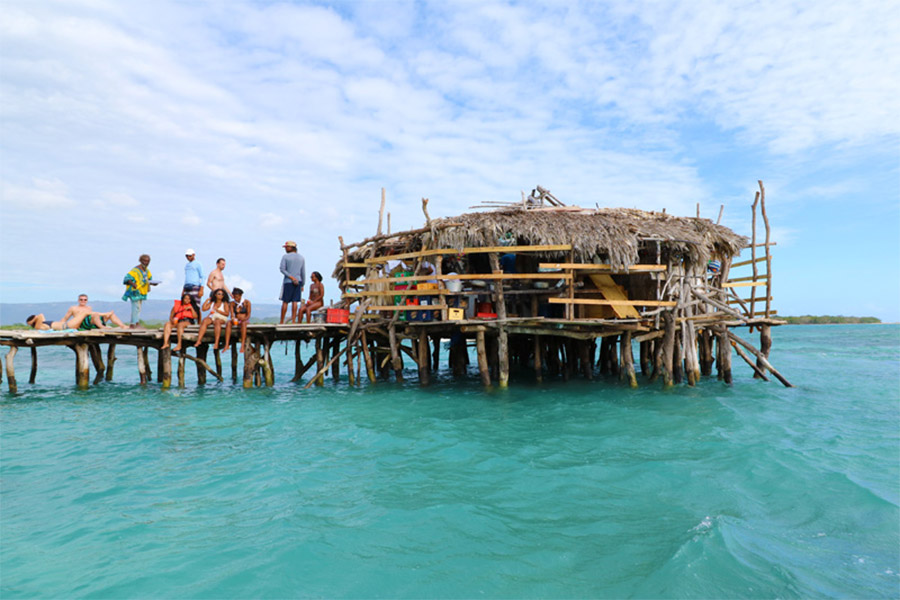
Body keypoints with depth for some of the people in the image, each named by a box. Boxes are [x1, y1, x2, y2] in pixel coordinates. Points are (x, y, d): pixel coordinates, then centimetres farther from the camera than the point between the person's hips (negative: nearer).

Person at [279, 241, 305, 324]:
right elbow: (303, 272, 7)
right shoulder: (301, 258, 7)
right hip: (298, 281, 3)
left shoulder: (285, 257, -3)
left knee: (285, 302, 2)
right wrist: (302, 285, 10)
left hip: (288, 282, -3)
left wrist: (291, 277, -14)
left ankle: (282, 322, 5)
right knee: (294, 301, 2)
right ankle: (293, 321, -1)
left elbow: (282, 269, -13)